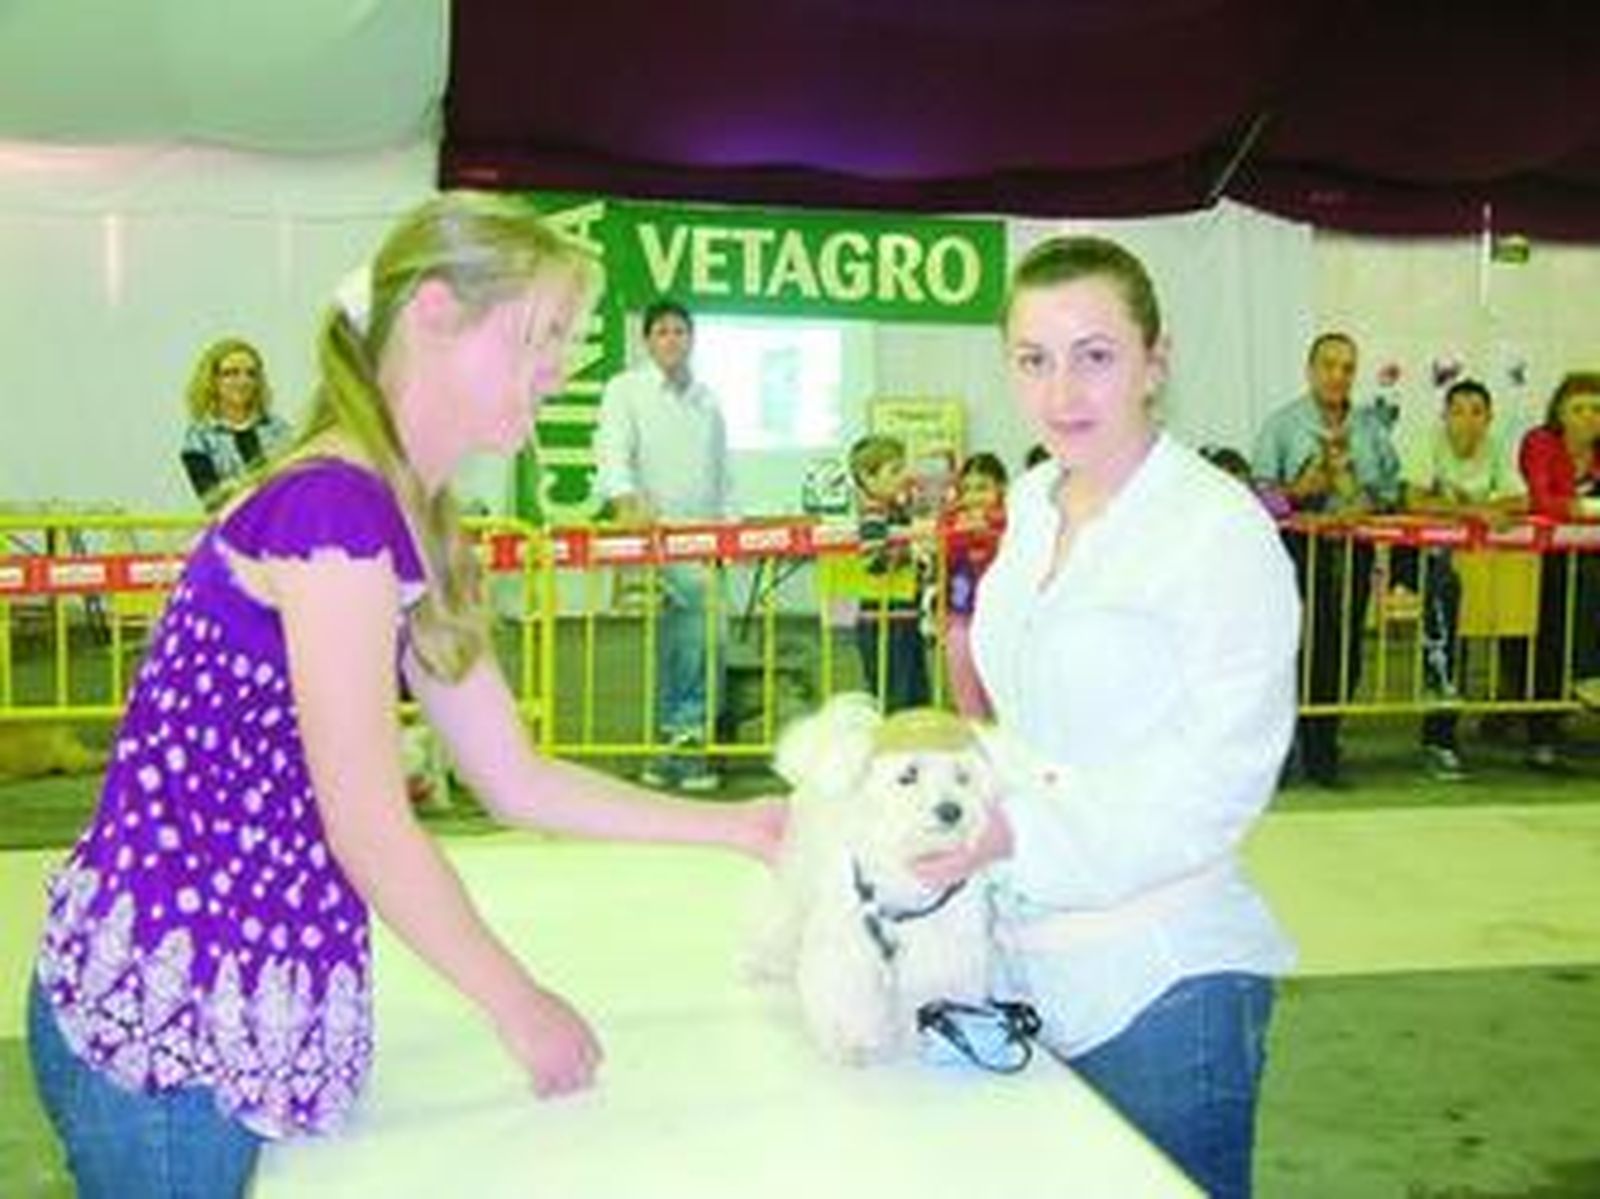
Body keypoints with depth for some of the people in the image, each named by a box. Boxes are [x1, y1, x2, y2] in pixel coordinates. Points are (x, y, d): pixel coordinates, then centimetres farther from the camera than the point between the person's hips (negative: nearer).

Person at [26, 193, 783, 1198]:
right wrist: (521, 1006, -7)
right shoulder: (334, 504, -21)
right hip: (161, 1008, -9)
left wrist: (738, 827, 11)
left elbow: (515, 782, 12)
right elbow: (371, 829, -20)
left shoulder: (417, 531, 9)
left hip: (236, 995, 9)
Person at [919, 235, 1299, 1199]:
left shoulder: (1220, 530, -15)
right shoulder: (1032, 506, 8)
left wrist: (1021, 834, -27)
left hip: (1163, 984, -7)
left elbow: (1222, 776, -19)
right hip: (1029, 963, 7)